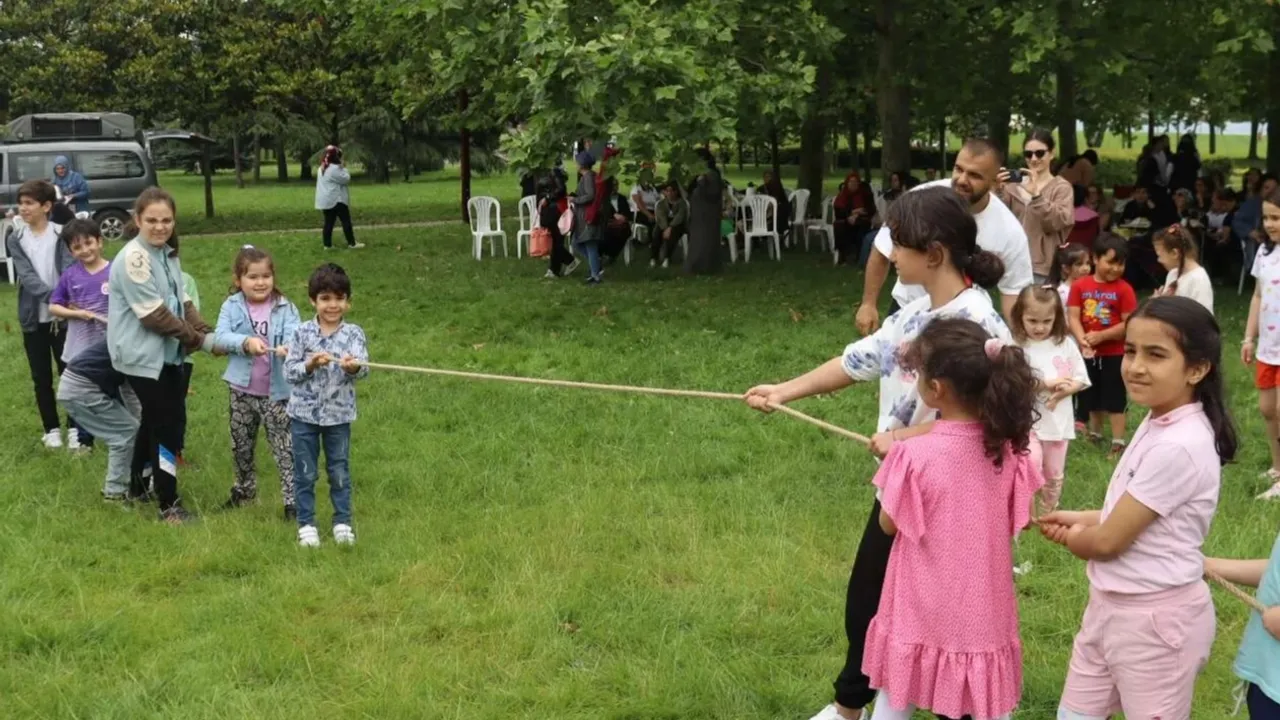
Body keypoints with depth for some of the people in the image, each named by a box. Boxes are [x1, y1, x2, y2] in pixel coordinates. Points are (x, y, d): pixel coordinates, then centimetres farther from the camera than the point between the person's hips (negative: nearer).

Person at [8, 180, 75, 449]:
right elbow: (26, 276, -10)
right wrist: (52, 297, -27)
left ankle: (74, 427, 14)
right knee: (41, 377, 10)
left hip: (62, 315, -2)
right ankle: (51, 428, 21)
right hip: (33, 317, 3)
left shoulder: (62, 235, -4)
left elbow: (70, 269, -13)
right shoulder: (15, 240, 2)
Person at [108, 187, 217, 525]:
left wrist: (207, 333, -6)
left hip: (167, 353, 9)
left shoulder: (167, 253, 10)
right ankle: (169, 504, 3)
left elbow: (182, 302, 11)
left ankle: (138, 486, 35)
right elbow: (154, 314, -20)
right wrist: (200, 340, -15)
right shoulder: (133, 258, -18)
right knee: (166, 425, -7)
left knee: (155, 421, 18)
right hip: (143, 355, -9)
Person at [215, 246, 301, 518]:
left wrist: (288, 347, -42)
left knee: (285, 448, -3)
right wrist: (246, 342, -30)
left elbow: (294, 335, -19)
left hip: (277, 391, -3)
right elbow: (220, 336, -13)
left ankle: (292, 500, 2)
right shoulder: (232, 307, -2)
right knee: (241, 446, 20)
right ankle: (244, 489, 40)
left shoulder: (285, 308, -5)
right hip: (242, 391, 3)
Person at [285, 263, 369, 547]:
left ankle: (342, 522, 26)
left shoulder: (354, 333, -4)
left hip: (339, 414, 0)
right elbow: (289, 371, -7)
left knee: (339, 472, 12)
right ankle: (306, 524, 22)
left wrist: (353, 366, -39)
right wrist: (311, 365, -25)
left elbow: (363, 369, -17)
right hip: (305, 412, 0)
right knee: (305, 473, 9)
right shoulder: (302, 333, -5)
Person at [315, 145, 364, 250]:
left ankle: (327, 244, 7)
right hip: (336, 200, -9)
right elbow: (345, 179, -14)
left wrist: (340, 168, 13)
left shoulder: (322, 168, 15)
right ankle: (352, 243, -1)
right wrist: (343, 168, -3)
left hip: (326, 201, 9)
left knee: (329, 222, 8)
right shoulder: (334, 168, -17)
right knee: (346, 221, -3)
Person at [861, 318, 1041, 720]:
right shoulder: (1007, 448, -9)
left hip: (922, 612, -3)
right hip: (984, 611, 3)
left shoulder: (915, 455, -22)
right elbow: (1019, 520, 2)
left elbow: (889, 525, -8)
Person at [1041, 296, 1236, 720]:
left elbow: (1107, 541, -20)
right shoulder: (1159, 423, 3)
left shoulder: (1177, 447, -26)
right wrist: (1081, 519, 4)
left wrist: (1069, 536, 0)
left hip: (1156, 617, -9)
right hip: (1111, 603, 9)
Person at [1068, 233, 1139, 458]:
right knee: (1091, 398, 18)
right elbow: (1073, 317, -8)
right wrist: (1082, 339, -25)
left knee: (1115, 399, 1)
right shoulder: (1080, 286, -3)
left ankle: (1118, 442, 8)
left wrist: (1100, 336, -21)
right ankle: (1094, 434, 37)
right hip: (1088, 352, 4)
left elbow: (1129, 324, -14)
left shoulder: (1124, 289, -10)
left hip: (1115, 353, -3)